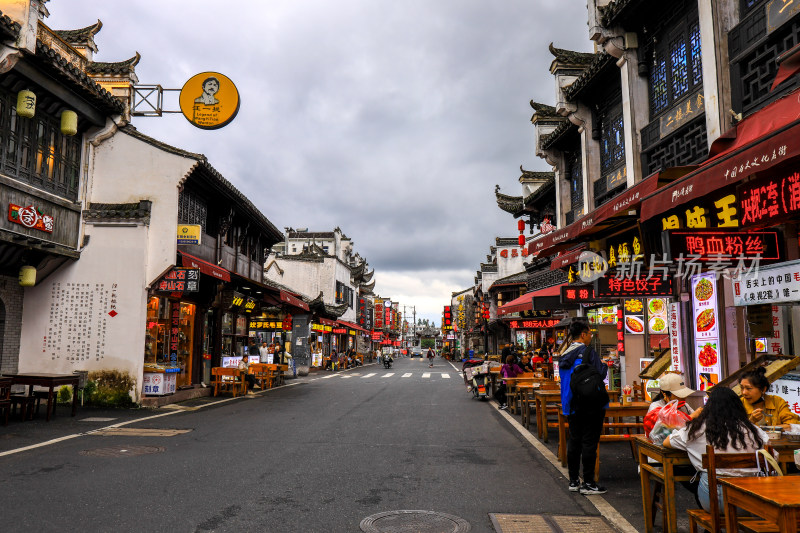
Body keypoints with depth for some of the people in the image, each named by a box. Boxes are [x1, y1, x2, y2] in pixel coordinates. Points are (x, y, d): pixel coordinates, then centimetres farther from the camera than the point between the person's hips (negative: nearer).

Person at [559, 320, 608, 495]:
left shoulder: (564, 355, 10)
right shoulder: (588, 352, -13)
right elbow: (600, 374, -16)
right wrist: (605, 365, 3)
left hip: (572, 406, 7)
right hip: (590, 405, -7)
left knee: (574, 441, 12)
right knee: (589, 442, -2)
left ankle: (573, 481, 18)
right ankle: (588, 483, 3)